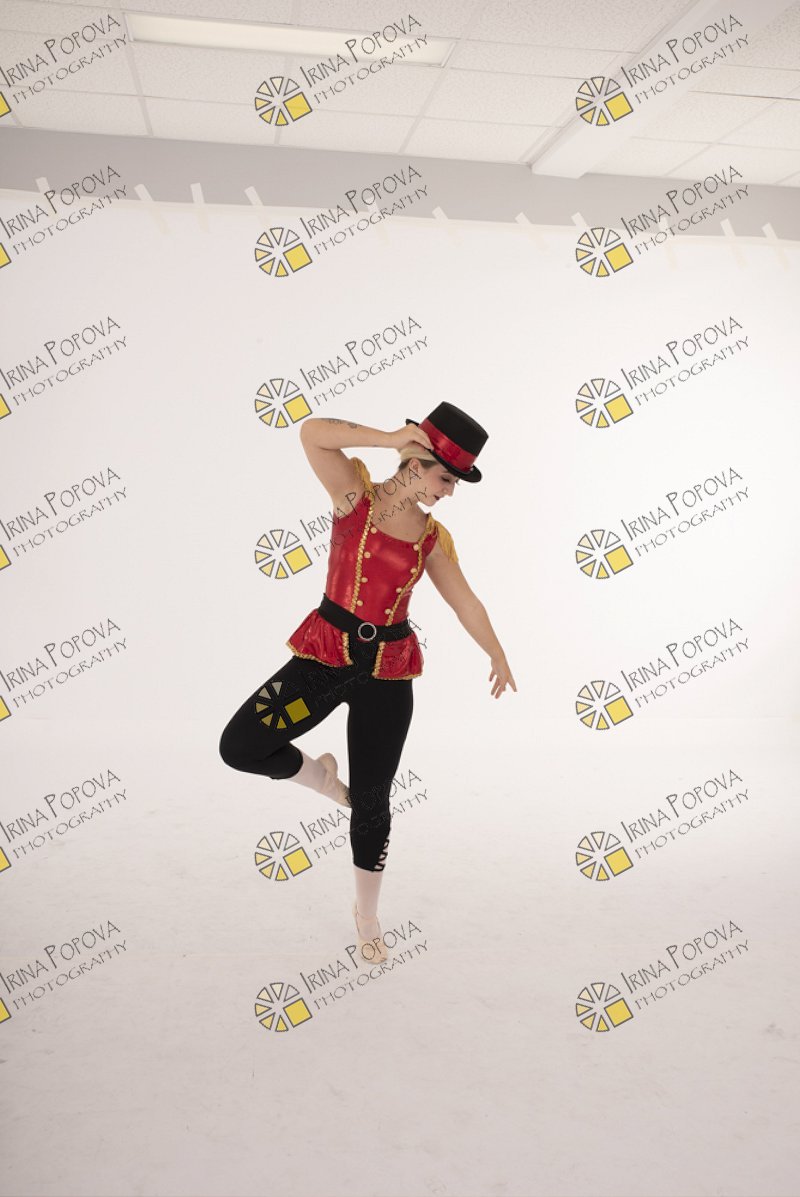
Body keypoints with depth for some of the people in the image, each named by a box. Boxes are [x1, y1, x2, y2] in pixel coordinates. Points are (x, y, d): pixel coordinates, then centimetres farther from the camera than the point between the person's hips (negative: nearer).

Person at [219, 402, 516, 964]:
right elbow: (312, 432, -19)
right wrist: (390, 438, -22)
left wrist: (499, 657, 24)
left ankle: (367, 913, 30)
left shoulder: (434, 537, 6)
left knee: (372, 802, 6)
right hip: (326, 654, -2)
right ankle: (319, 774, 18)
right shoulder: (355, 493, -4)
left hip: (388, 670, 2)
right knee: (239, 747, -14)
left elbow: (465, 601, 16)